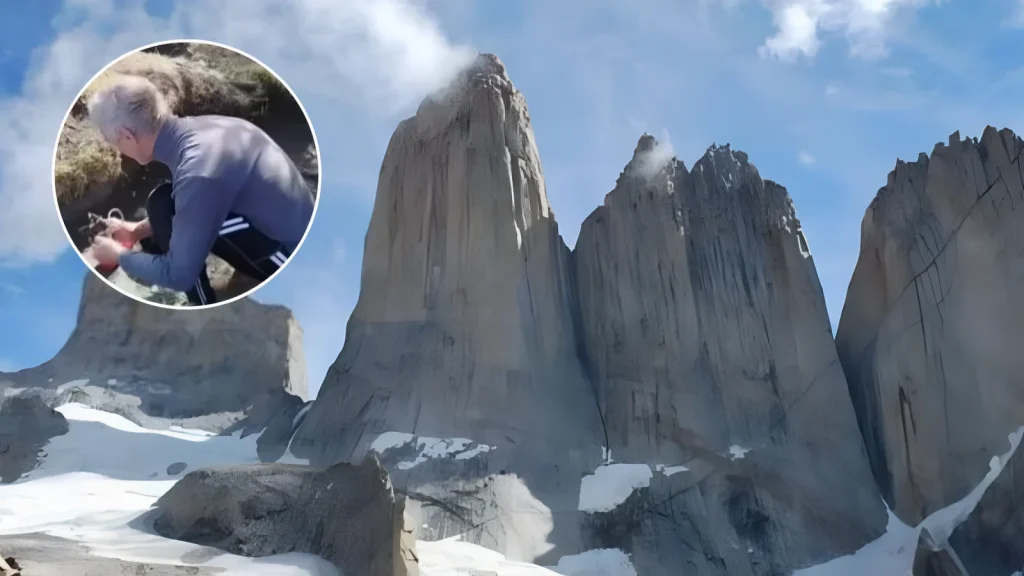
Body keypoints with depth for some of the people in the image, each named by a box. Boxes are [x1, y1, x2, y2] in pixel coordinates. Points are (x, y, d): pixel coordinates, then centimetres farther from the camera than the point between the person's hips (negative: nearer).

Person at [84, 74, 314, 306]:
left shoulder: (198, 171, -28)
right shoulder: (197, 129, -1)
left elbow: (179, 274, -21)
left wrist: (120, 256, -4)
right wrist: (139, 229, 18)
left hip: (291, 259, -9)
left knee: (163, 205, -14)